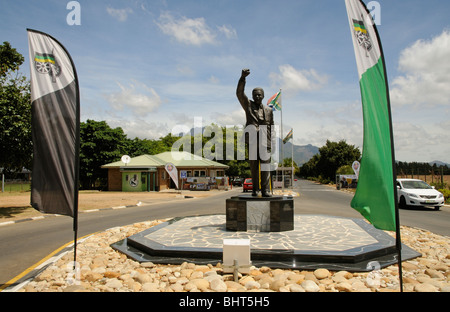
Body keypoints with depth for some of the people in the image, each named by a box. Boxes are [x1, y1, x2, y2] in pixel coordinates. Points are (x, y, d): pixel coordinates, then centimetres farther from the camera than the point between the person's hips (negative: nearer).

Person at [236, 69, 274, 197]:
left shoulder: (268, 110, 17)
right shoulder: (248, 105, 13)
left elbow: (271, 128, 16)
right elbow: (239, 93, -1)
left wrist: (271, 143, 8)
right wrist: (242, 78, -15)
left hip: (265, 141, 1)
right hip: (251, 140, -1)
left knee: (265, 165, -4)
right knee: (253, 165, 2)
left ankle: (265, 190, -3)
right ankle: (255, 189, 10)